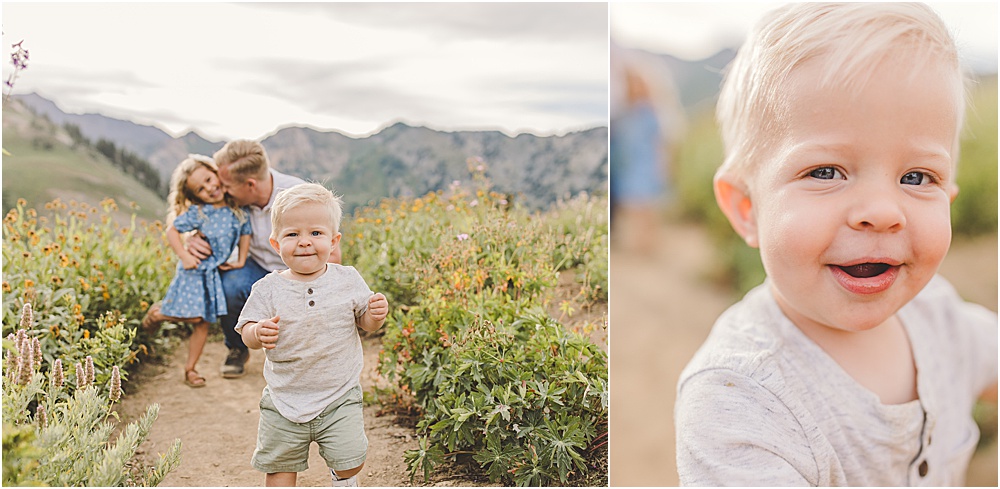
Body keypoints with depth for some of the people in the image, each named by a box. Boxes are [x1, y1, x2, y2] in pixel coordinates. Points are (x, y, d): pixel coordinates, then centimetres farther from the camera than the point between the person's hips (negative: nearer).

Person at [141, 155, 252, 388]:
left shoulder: (238, 209, -1)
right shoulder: (197, 212, -12)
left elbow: (245, 233, 11)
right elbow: (172, 231, -7)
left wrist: (241, 261, 2)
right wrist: (184, 256, -17)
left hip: (215, 272, 4)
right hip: (195, 269, -4)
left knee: (204, 323, 7)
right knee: (193, 316, -12)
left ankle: (190, 368, 18)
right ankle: (158, 312, 18)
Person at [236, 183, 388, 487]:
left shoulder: (348, 280, -4)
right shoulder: (268, 289, -7)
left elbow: (365, 323, 5)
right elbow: (246, 333, -4)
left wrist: (376, 316, -18)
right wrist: (258, 334, -27)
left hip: (339, 396, 0)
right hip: (285, 399, 1)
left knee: (351, 460, -3)